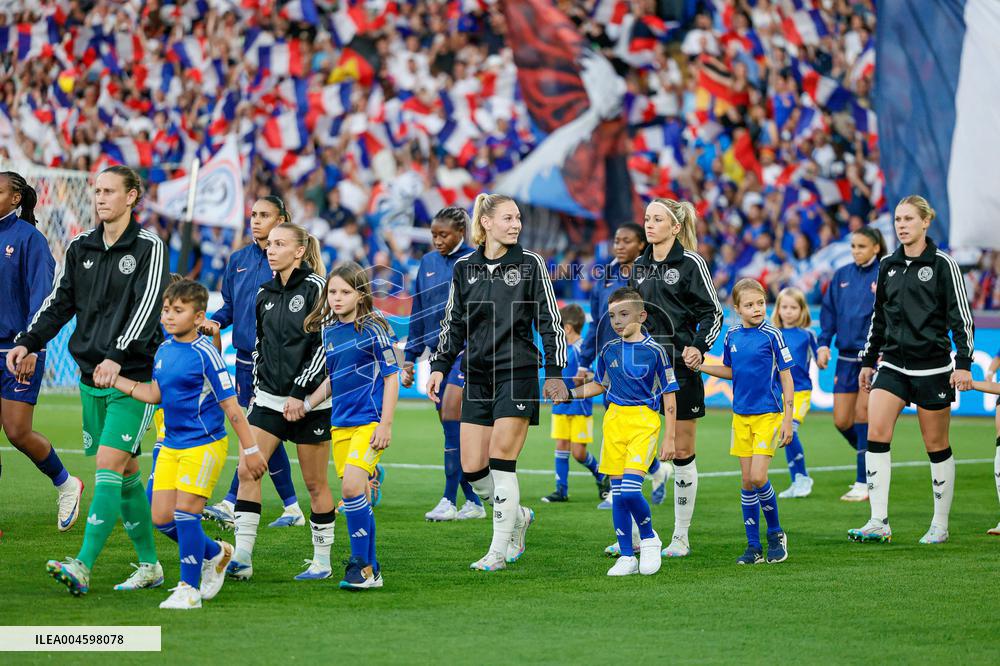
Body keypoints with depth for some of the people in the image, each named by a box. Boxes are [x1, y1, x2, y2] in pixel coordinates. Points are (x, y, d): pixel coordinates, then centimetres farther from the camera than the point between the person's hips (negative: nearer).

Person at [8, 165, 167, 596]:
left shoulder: (149, 248, -7)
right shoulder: (80, 247, 10)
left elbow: (146, 307, -17)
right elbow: (59, 302, 14)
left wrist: (116, 357, -28)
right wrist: (27, 343, -1)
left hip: (133, 378, -6)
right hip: (90, 376, 6)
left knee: (109, 466, -14)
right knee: (125, 472, 10)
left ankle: (82, 567, -22)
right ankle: (149, 565, 19)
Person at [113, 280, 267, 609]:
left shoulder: (204, 354, -15)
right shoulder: (164, 350, 7)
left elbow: (230, 404, -12)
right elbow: (155, 394, 17)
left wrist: (250, 449, -11)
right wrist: (115, 380, 9)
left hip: (204, 445, -8)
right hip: (171, 445, 8)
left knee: (185, 513, -12)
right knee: (162, 517, 5)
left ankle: (189, 589, 0)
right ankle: (215, 553, 29)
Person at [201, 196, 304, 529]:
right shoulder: (239, 260, 12)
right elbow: (229, 305, 17)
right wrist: (216, 321, -1)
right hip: (245, 357, 7)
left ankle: (232, 503, -16)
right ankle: (292, 508, 19)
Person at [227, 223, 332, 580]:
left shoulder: (315, 288, -8)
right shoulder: (264, 294, 11)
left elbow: (325, 344, -13)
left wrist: (300, 393, -16)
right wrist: (256, 390, 16)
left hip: (308, 400, -6)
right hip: (268, 399, 6)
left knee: (315, 482, 3)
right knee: (247, 471, -7)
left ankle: (322, 560, 14)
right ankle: (242, 557, -8)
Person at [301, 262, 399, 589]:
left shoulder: (373, 328, -8)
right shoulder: (328, 330, 10)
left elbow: (391, 377, -7)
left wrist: (385, 424, -11)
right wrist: (307, 404, 12)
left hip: (369, 421, -6)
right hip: (340, 423, 6)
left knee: (352, 486, -20)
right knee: (355, 496, 6)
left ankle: (362, 565, -11)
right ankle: (370, 569, 14)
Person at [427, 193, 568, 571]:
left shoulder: (530, 264, 0)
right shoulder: (464, 267, 8)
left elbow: (549, 321, 1)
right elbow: (453, 323, 16)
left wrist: (554, 372, -5)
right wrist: (439, 366, 7)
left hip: (517, 373, -4)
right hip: (476, 376, 4)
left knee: (501, 463, -10)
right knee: (471, 469, -1)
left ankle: (499, 551, -2)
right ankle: (518, 516, 25)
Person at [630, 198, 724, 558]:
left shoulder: (690, 263, -4)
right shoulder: (639, 266, 12)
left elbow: (713, 312, -5)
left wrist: (699, 347, -19)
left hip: (681, 366, -5)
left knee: (682, 452, 2)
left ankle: (681, 537, 10)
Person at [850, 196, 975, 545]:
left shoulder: (943, 264, -5)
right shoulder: (888, 266, 10)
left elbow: (962, 317, -6)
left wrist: (963, 363, -14)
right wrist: (868, 361, 18)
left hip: (932, 366, -4)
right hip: (893, 365, 4)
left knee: (937, 446, 3)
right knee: (876, 432, -13)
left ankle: (940, 526, 15)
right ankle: (879, 523, -13)